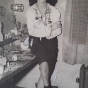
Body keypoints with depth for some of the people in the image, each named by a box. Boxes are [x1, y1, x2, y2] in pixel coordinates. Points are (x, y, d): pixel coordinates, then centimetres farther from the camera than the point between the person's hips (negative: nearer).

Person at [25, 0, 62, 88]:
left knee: (48, 71, -7)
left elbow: (58, 30, 2)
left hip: (51, 41, 2)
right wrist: (49, 28, -14)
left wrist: (48, 33, -14)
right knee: (44, 60, -28)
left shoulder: (55, 11, 4)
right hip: (36, 40, -2)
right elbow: (31, 31, -9)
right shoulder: (30, 11, 0)